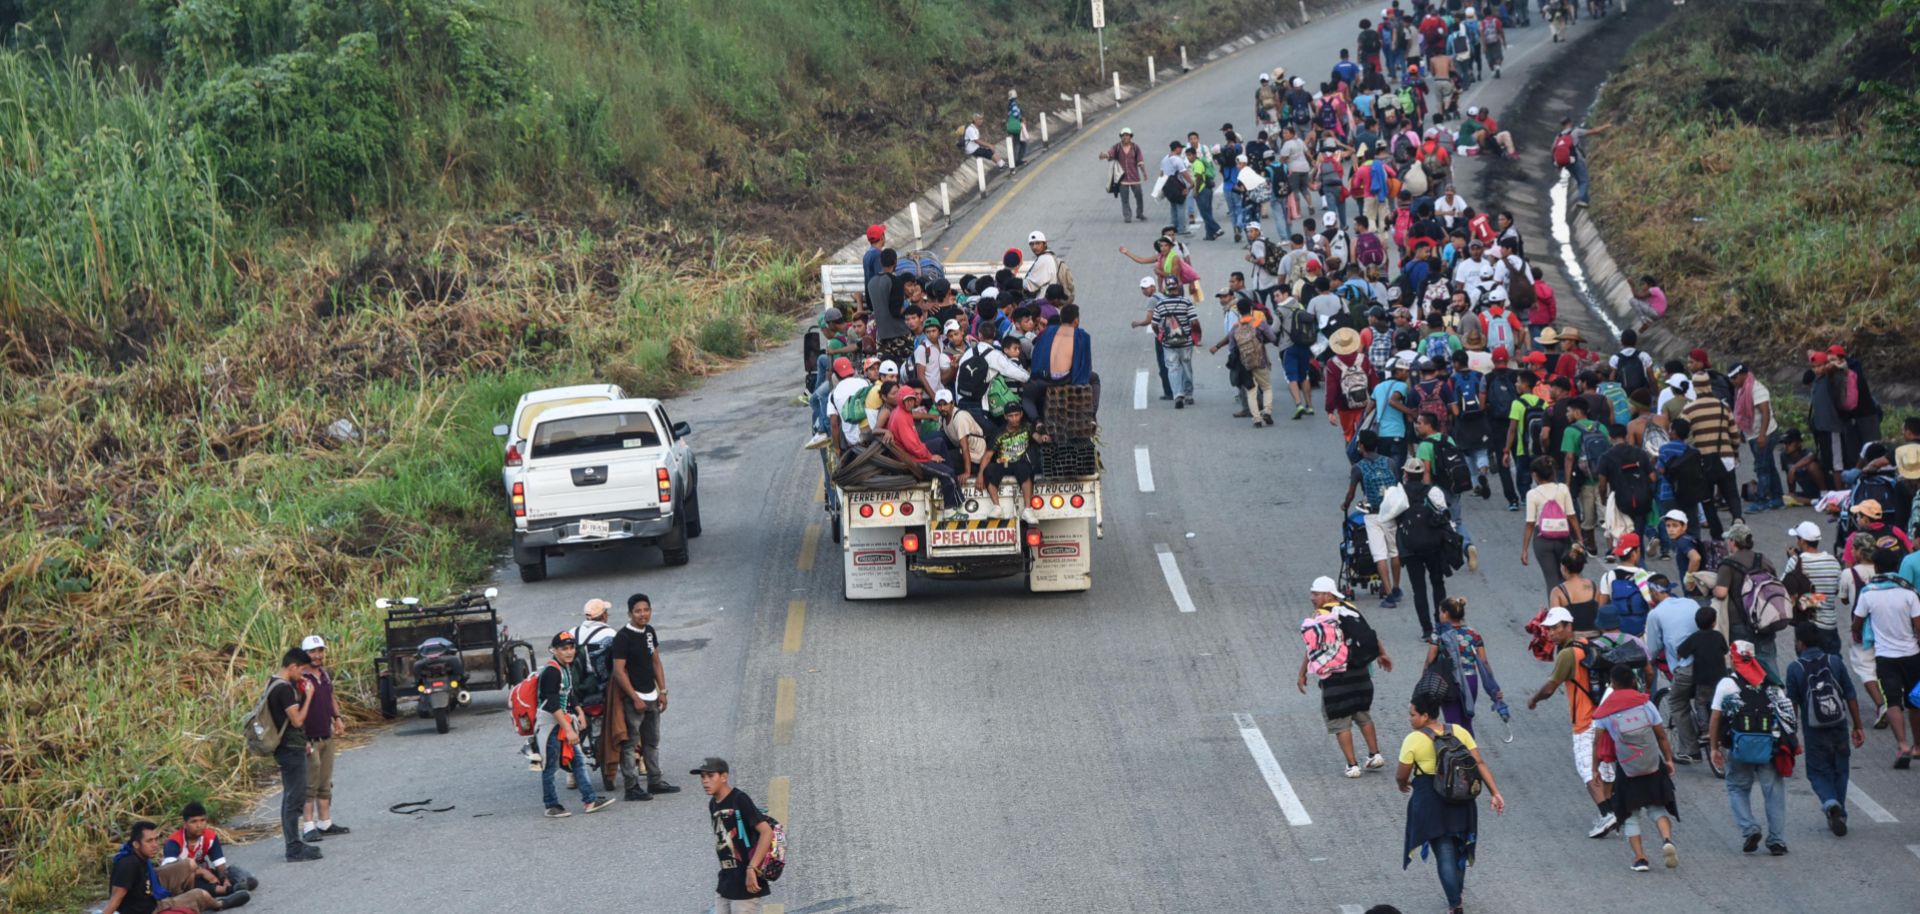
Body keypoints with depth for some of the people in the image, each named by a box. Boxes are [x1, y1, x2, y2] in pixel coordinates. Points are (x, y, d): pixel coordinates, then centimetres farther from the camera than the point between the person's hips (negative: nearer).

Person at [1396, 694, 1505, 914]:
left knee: (1444, 854, 1)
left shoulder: (1413, 740, -13)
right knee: (1459, 848, 23)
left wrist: (1402, 784, 17)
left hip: (1430, 803, -5)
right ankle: (1456, 893, 38)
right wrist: (1495, 793, -4)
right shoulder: (1459, 733, 0)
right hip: (1461, 801, 5)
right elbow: (1479, 764, -4)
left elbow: (1401, 776, -6)